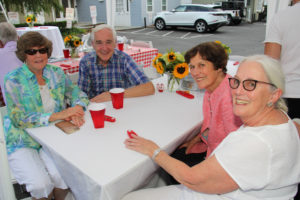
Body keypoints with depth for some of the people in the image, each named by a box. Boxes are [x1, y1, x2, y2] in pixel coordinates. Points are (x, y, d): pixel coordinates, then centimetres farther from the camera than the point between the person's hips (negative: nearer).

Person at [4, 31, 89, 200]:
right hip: (22, 143, -2)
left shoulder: (56, 73, 3)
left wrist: (77, 110, -20)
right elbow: (19, 119, -15)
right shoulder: (13, 80, -8)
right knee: (41, 184, -22)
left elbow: (79, 95, 4)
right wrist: (58, 115, -25)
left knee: (62, 176, -23)